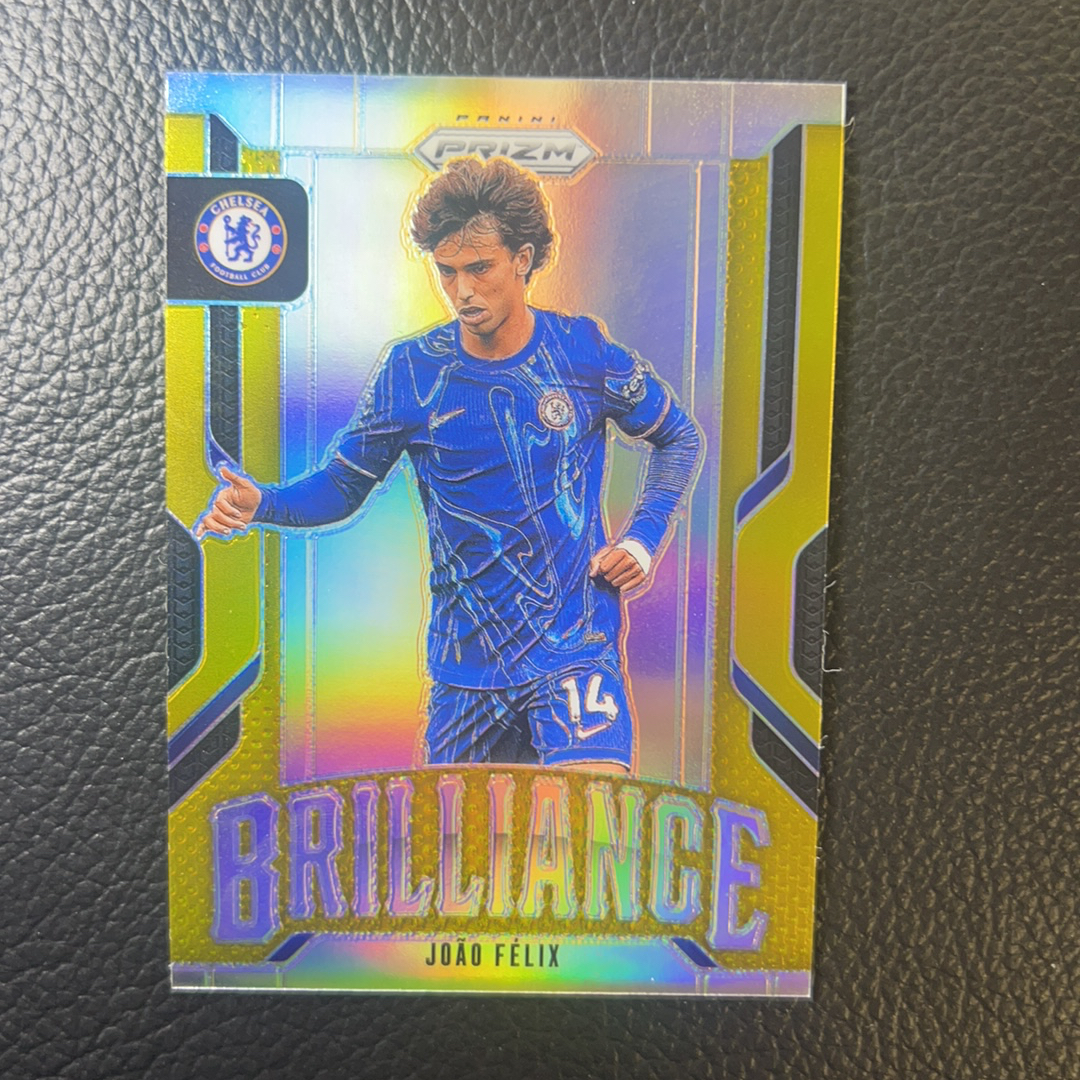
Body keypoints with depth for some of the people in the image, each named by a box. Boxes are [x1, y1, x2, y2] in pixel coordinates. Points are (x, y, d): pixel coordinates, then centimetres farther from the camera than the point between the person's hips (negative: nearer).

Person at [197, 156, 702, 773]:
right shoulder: (413, 371, -2)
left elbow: (680, 441, 11)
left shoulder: (585, 352, -4)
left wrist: (644, 538, -2)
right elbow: (342, 486, 6)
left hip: (577, 646, -2)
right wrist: (261, 504, -14)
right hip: (465, 661, 2)